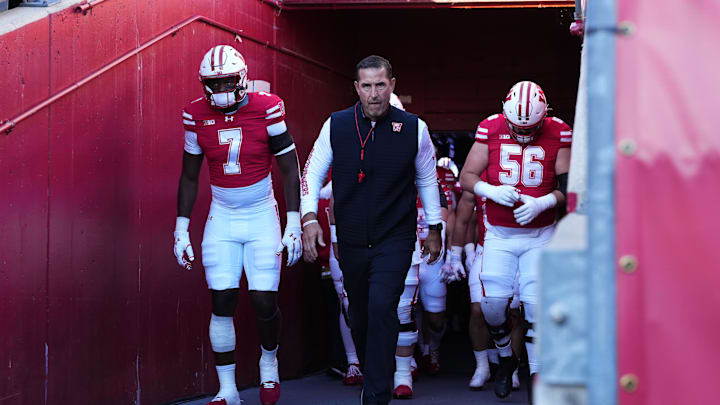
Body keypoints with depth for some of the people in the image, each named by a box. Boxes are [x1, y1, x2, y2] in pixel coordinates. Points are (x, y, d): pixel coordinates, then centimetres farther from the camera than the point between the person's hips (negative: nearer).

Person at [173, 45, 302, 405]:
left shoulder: (266, 109, -10)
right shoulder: (197, 115, -3)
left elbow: (290, 169, -4)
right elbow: (189, 176, 7)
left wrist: (293, 224, -7)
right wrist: (181, 228, 5)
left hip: (262, 216, -2)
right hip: (222, 219, 2)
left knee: (264, 301, -5)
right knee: (222, 303, -3)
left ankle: (269, 364, 25)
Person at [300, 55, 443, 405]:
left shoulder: (414, 128, -2)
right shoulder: (336, 126, -1)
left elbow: (427, 179, 10)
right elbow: (312, 172, 7)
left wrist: (434, 230, 15)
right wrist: (309, 217, -5)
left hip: (394, 240, -3)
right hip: (350, 241, 3)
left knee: (381, 308, -17)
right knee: (359, 315, 12)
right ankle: (370, 372, 33)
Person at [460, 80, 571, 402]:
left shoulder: (557, 134, -7)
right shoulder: (491, 129, -5)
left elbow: (568, 188, -4)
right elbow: (467, 177, -1)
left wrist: (541, 203, -21)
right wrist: (491, 191, -20)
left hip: (539, 234, -1)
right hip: (499, 234, 1)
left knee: (536, 305, -9)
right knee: (493, 304, -4)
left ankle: (537, 376, 3)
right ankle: (506, 358, 24)